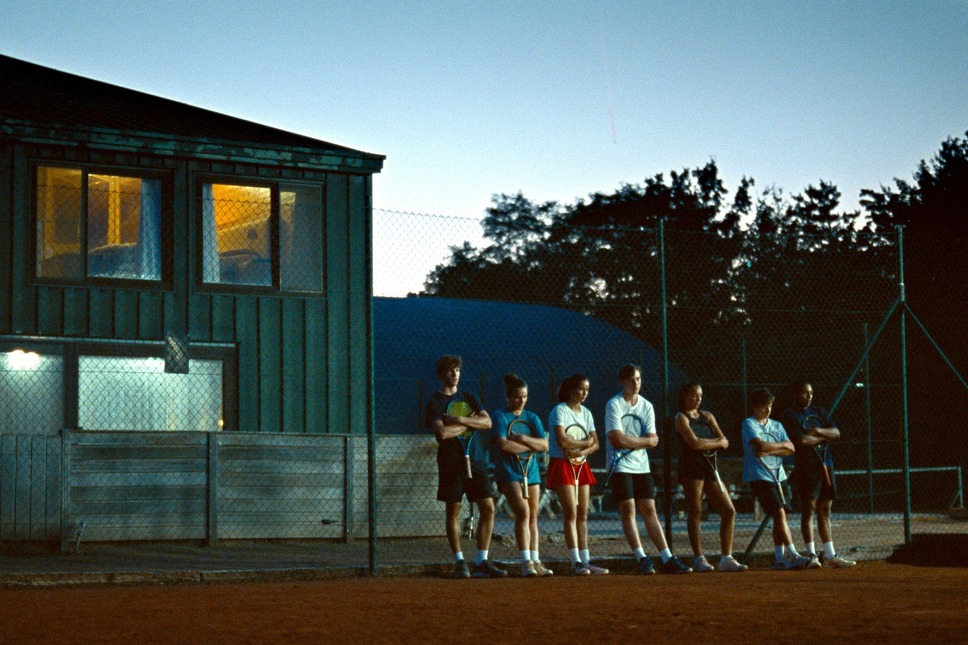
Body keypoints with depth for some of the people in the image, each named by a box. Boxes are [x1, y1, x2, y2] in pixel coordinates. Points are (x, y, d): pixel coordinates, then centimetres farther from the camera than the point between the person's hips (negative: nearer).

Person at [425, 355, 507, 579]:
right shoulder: (435, 402, 1)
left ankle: (482, 562, 1)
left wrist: (460, 420, -11)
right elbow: (442, 433, -14)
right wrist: (470, 422, -4)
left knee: (488, 508, -3)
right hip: (451, 462, -4)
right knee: (453, 512, -1)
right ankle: (459, 562, 7)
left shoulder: (469, 398, 16)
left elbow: (487, 422, 1)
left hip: (476, 460, 4)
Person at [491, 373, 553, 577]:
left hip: (531, 472, 6)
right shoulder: (499, 417, -2)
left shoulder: (532, 418, 13)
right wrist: (531, 446, -7)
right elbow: (503, 445, -16)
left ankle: (535, 562, 9)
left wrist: (522, 439, -13)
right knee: (523, 512, -18)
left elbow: (544, 445, 1)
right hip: (509, 473, -6)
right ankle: (526, 562, -19)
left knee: (533, 517, 5)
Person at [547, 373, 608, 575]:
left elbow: (595, 443, 9)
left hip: (580, 465, 7)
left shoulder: (586, 413, 14)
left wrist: (581, 451, -11)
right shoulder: (559, 411, -8)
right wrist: (586, 442, -6)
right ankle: (576, 562, -14)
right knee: (571, 513, -12)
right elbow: (562, 441, -20)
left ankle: (585, 560, 6)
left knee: (583, 514, 4)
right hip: (562, 465, -7)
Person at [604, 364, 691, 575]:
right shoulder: (614, 405, -7)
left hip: (642, 465, 5)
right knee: (628, 509, -10)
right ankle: (642, 559, -9)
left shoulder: (646, 406, 10)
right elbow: (617, 439, -17)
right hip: (620, 465, -5)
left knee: (650, 510, 4)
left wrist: (630, 441, -14)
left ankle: (668, 559, 2)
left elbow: (653, 440, 2)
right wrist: (645, 441, -6)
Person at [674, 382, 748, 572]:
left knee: (729, 511, 1)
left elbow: (725, 442, 9)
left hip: (710, 466, 7)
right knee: (695, 513, -6)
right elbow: (694, 443, -16)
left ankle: (726, 558, 3)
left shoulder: (707, 416, 18)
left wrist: (706, 442, -8)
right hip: (691, 466, -7)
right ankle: (699, 559, -2)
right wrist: (717, 443, -2)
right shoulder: (681, 417, -1)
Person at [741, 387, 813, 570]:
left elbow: (790, 449, 5)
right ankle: (793, 556, -18)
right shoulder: (749, 424, -4)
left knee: (779, 517, 4)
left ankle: (779, 558, 9)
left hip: (778, 475, 7)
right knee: (779, 514, -14)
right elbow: (761, 446, -19)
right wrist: (782, 445, -4)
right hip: (759, 476, -7)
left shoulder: (777, 425, 15)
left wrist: (769, 451, -10)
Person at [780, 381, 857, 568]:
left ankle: (830, 556, 8)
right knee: (809, 509, -7)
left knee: (825, 510, 7)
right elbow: (801, 440, -15)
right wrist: (824, 438, -1)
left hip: (825, 464, 6)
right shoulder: (789, 416, -2)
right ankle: (811, 554, -6)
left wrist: (819, 431, -9)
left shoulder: (819, 411, 18)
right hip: (806, 467, -6)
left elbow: (836, 433, 9)